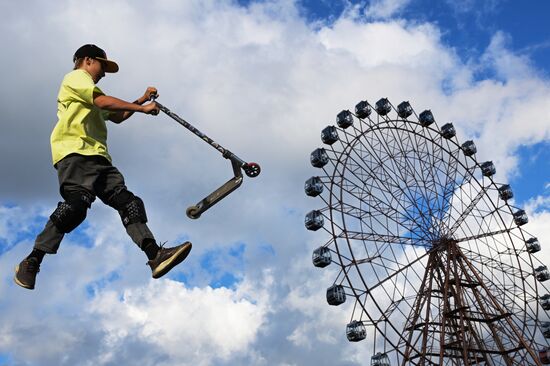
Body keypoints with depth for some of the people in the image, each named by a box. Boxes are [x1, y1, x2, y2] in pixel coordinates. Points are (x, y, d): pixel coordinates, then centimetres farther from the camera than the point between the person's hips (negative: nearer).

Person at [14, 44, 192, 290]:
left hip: (97, 157, 10)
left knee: (127, 200, -8)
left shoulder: (88, 95, 36)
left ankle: (155, 256, -20)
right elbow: (104, 102, -7)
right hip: (75, 152, -10)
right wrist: (142, 109, -1)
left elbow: (116, 116, 42)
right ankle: (31, 262, -21)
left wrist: (143, 99, 33)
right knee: (78, 201, -28)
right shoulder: (76, 77, 8)